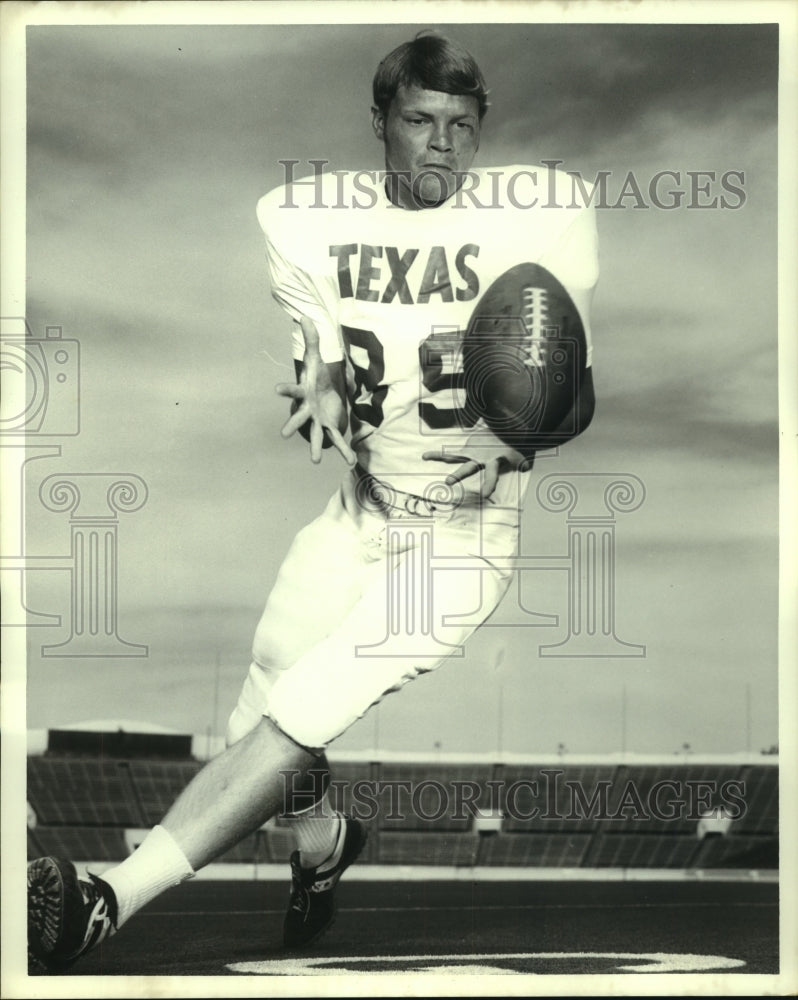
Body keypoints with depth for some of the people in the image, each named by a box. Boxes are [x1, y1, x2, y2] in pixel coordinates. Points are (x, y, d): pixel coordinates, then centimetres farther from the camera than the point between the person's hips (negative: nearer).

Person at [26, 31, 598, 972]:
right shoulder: (310, 217, 0)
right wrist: (318, 386, -16)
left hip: (467, 531, -4)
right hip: (360, 512, 4)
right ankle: (321, 842, 35)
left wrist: (512, 446, -23)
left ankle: (106, 899, -20)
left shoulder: (539, 217, -9)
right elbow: (311, 363, 8)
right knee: (256, 727, 0)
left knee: (297, 714, -19)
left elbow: (575, 394, -4)